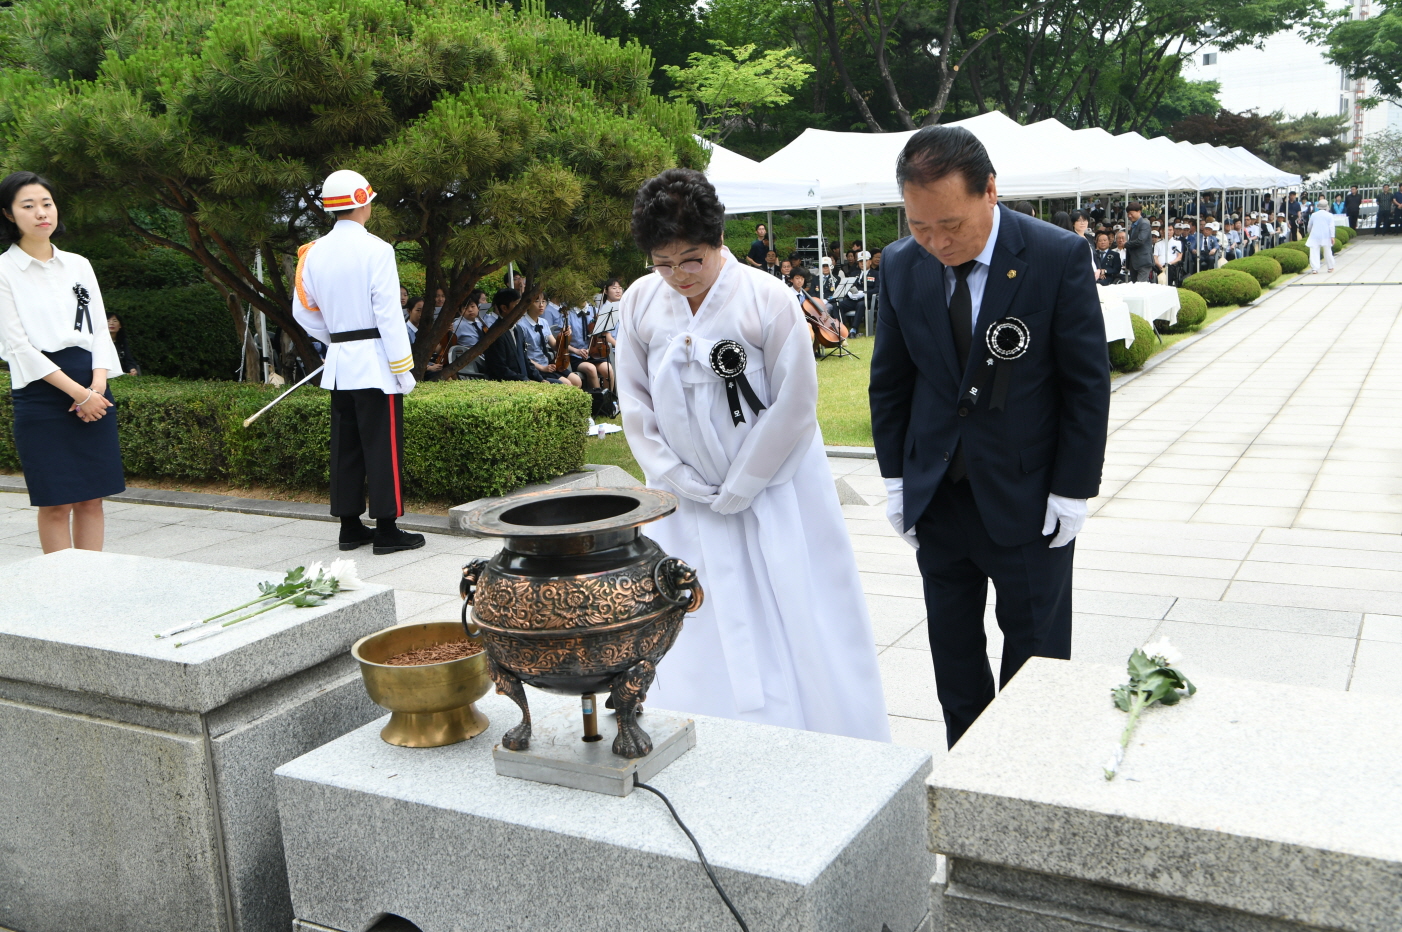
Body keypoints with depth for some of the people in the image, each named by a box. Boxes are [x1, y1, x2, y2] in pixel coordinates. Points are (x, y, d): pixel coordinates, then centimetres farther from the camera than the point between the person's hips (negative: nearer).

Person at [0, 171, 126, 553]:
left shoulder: (79, 265, 12)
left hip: (93, 391, 4)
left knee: (92, 498, 5)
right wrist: (79, 393, -13)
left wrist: (97, 385, -7)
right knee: (56, 503, -2)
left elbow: (100, 329, 10)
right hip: (41, 393, -4)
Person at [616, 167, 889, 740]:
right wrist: (681, 483, -4)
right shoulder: (640, 303, -1)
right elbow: (636, 405, 5)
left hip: (772, 495, -3)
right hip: (685, 506, 3)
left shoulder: (769, 299, -12)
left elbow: (795, 404, -10)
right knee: (698, 645, 7)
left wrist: (736, 490, -8)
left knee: (794, 637, 2)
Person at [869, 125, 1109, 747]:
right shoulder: (901, 265, -3)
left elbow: (1087, 383, -8)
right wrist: (895, 477, 4)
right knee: (952, 651, 15)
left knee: (1034, 650, 9)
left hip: (1028, 497, -3)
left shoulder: (1058, 257, -14)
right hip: (935, 497, 4)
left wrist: (1072, 491, -9)